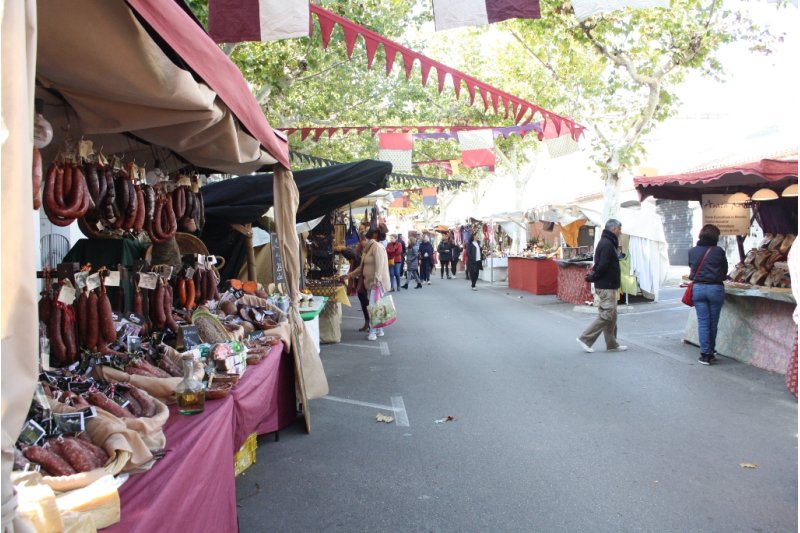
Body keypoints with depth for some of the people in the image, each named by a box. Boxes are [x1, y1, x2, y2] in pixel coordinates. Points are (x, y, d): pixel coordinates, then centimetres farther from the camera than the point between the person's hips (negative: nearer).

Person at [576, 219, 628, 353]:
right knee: (606, 315, -7)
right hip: (606, 286, -11)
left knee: (611, 316, 13)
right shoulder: (607, 244, -17)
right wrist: (592, 278, -11)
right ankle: (585, 339, -3)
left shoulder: (607, 242, 17)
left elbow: (601, 264, 19)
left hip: (608, 286, 11)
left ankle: (612, 345, 20)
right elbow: (602, 266, -23)